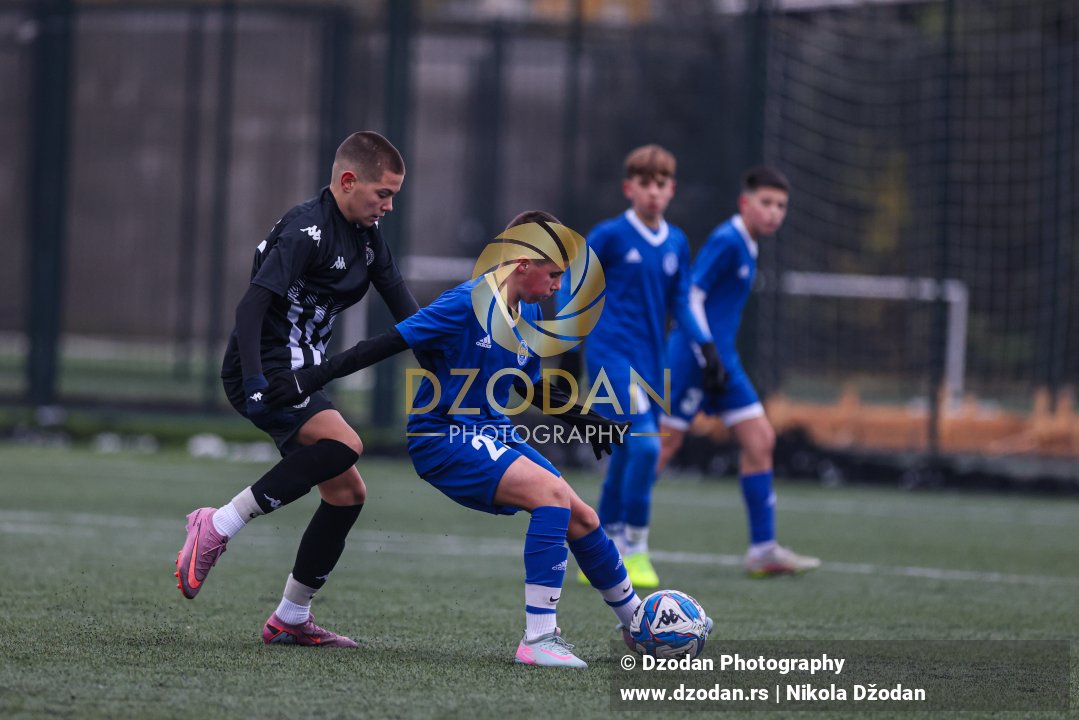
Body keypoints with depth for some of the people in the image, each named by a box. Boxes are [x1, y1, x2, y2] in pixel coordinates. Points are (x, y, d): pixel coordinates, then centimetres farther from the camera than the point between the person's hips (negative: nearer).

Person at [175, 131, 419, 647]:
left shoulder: (366, 237, 12)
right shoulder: (306, 231, -17)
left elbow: (406, 314, 15)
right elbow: (251, 305, -23)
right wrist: (255, 383, -32)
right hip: (265, 372, -10)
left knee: (348, 492, 6)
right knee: (344, 444, -30)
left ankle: (290, 619, 14)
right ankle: (218, 526, -21)